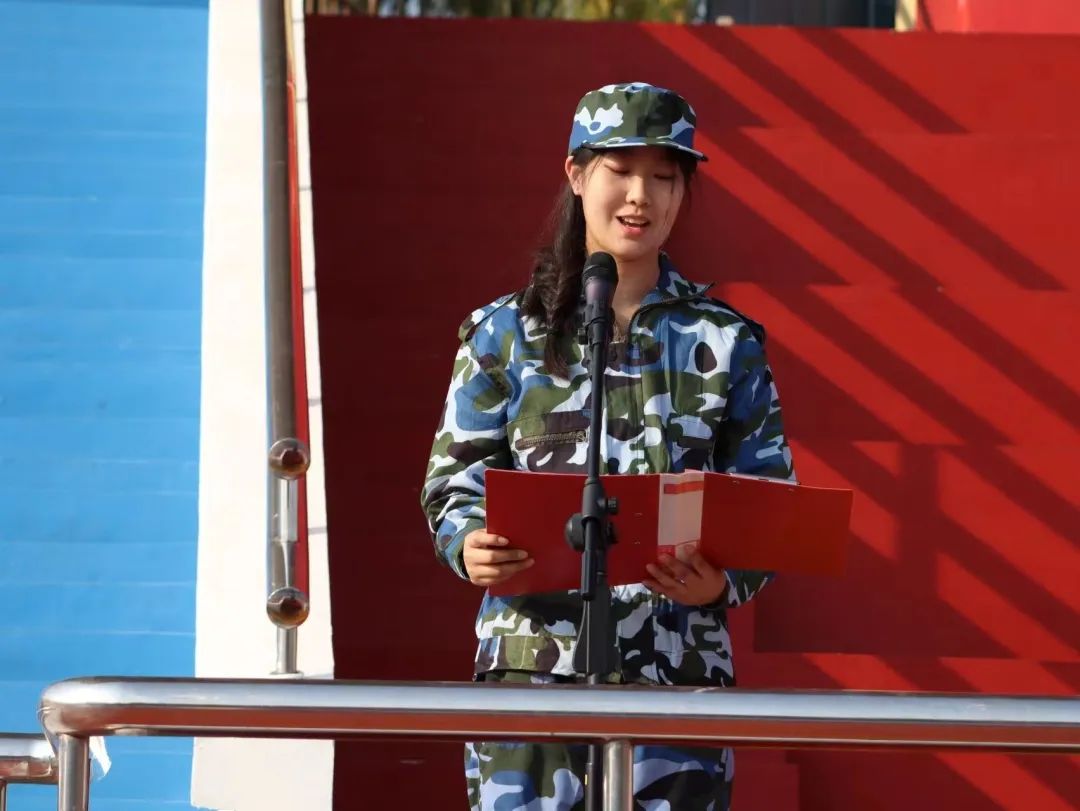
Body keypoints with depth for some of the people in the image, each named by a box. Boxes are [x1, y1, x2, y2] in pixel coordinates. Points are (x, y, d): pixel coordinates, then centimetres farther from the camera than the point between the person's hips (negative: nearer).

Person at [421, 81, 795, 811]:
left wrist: (723, 581, -15)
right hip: (535, 660, -1)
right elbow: (455, 482, 5)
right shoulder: (506, 333, 9)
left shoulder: (724, 343, 11)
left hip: (680, 667, 1)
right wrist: (470, 547, -18)